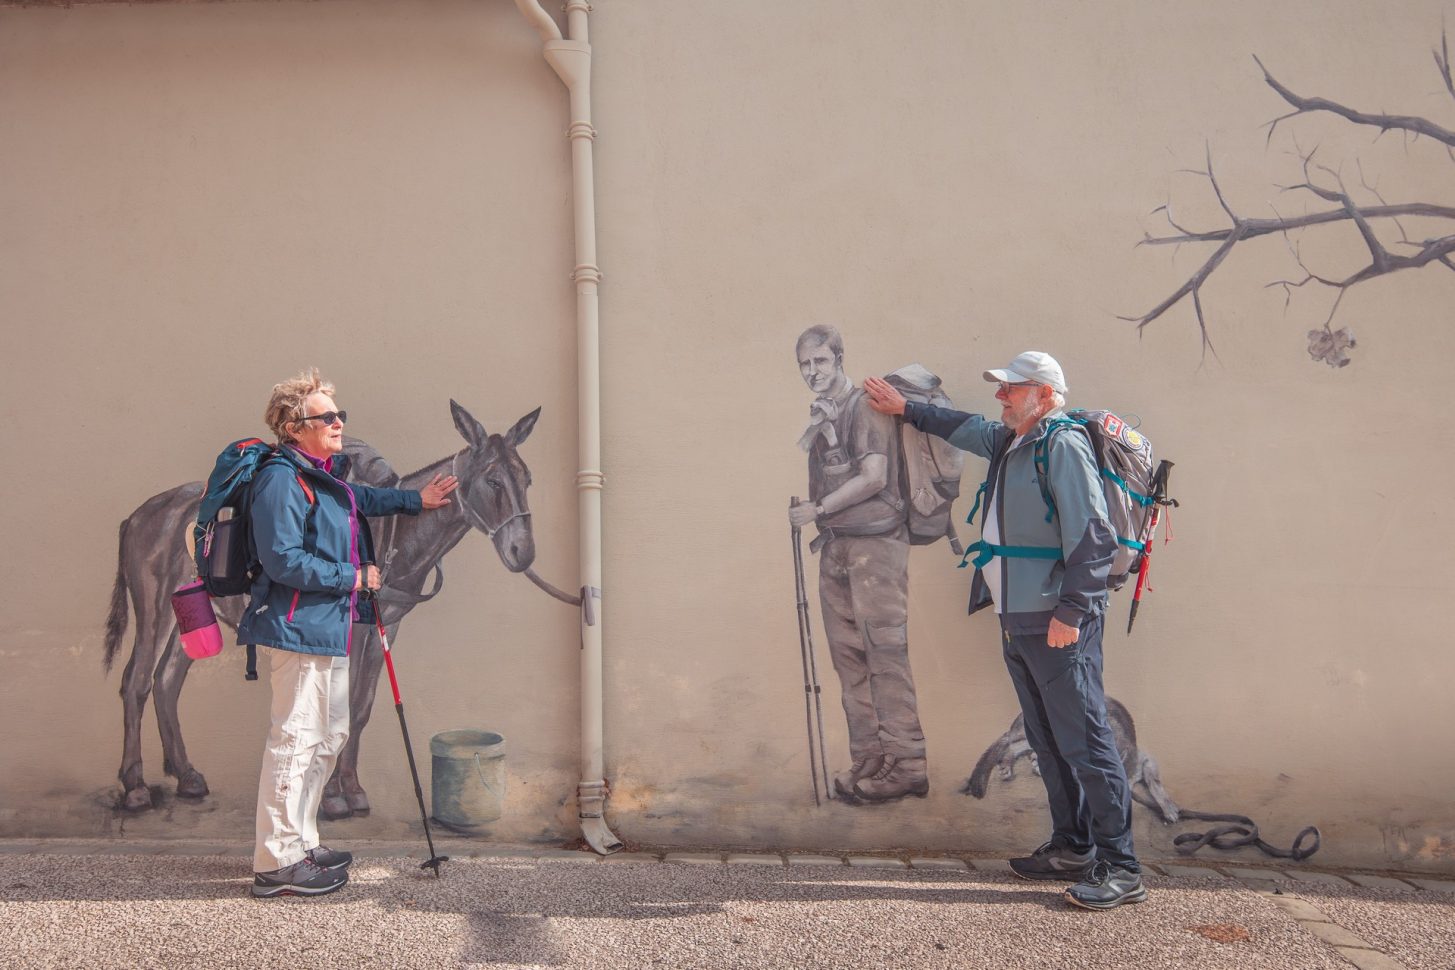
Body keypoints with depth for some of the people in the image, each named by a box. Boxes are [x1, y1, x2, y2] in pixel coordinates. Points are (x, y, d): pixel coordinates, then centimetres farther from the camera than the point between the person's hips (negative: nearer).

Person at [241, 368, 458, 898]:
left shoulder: (325, 474, 12)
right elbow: (285, 561, -23)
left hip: (330, 627, 11)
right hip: (298, 628, -11)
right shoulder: (281, 480, -17)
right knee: (295, 739, -4)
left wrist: (416, 500, 35)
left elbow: (358, 499, 35)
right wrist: (353, 577, -16)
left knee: (329, 735, 18)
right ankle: (276, 862, 7)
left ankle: (302, 843, 31)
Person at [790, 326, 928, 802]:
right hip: (835, 546, 8)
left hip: (874, 543, -8)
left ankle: (905, 765, -2)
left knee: (884, 653, -8)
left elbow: (874, 478, -15)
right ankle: (868, 761, 16)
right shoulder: (819, 414, 16)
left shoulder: (865, 406, -7)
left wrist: (817, 509, -11)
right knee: (849, 657, 8)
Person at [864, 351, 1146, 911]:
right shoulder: (1008, 442, 16)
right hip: (1016, 621, 10)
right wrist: (906, 409, 42)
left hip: (1058, 624, -9)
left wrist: (1070, 612, -22)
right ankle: (1071, 849, 24)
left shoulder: (1063, 446, -12)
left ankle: (1119, 868, 1)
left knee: (1084, 739, -6)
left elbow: (1093, 537, -19)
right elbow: (963, 427, 38)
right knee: (1047, 742, 14)